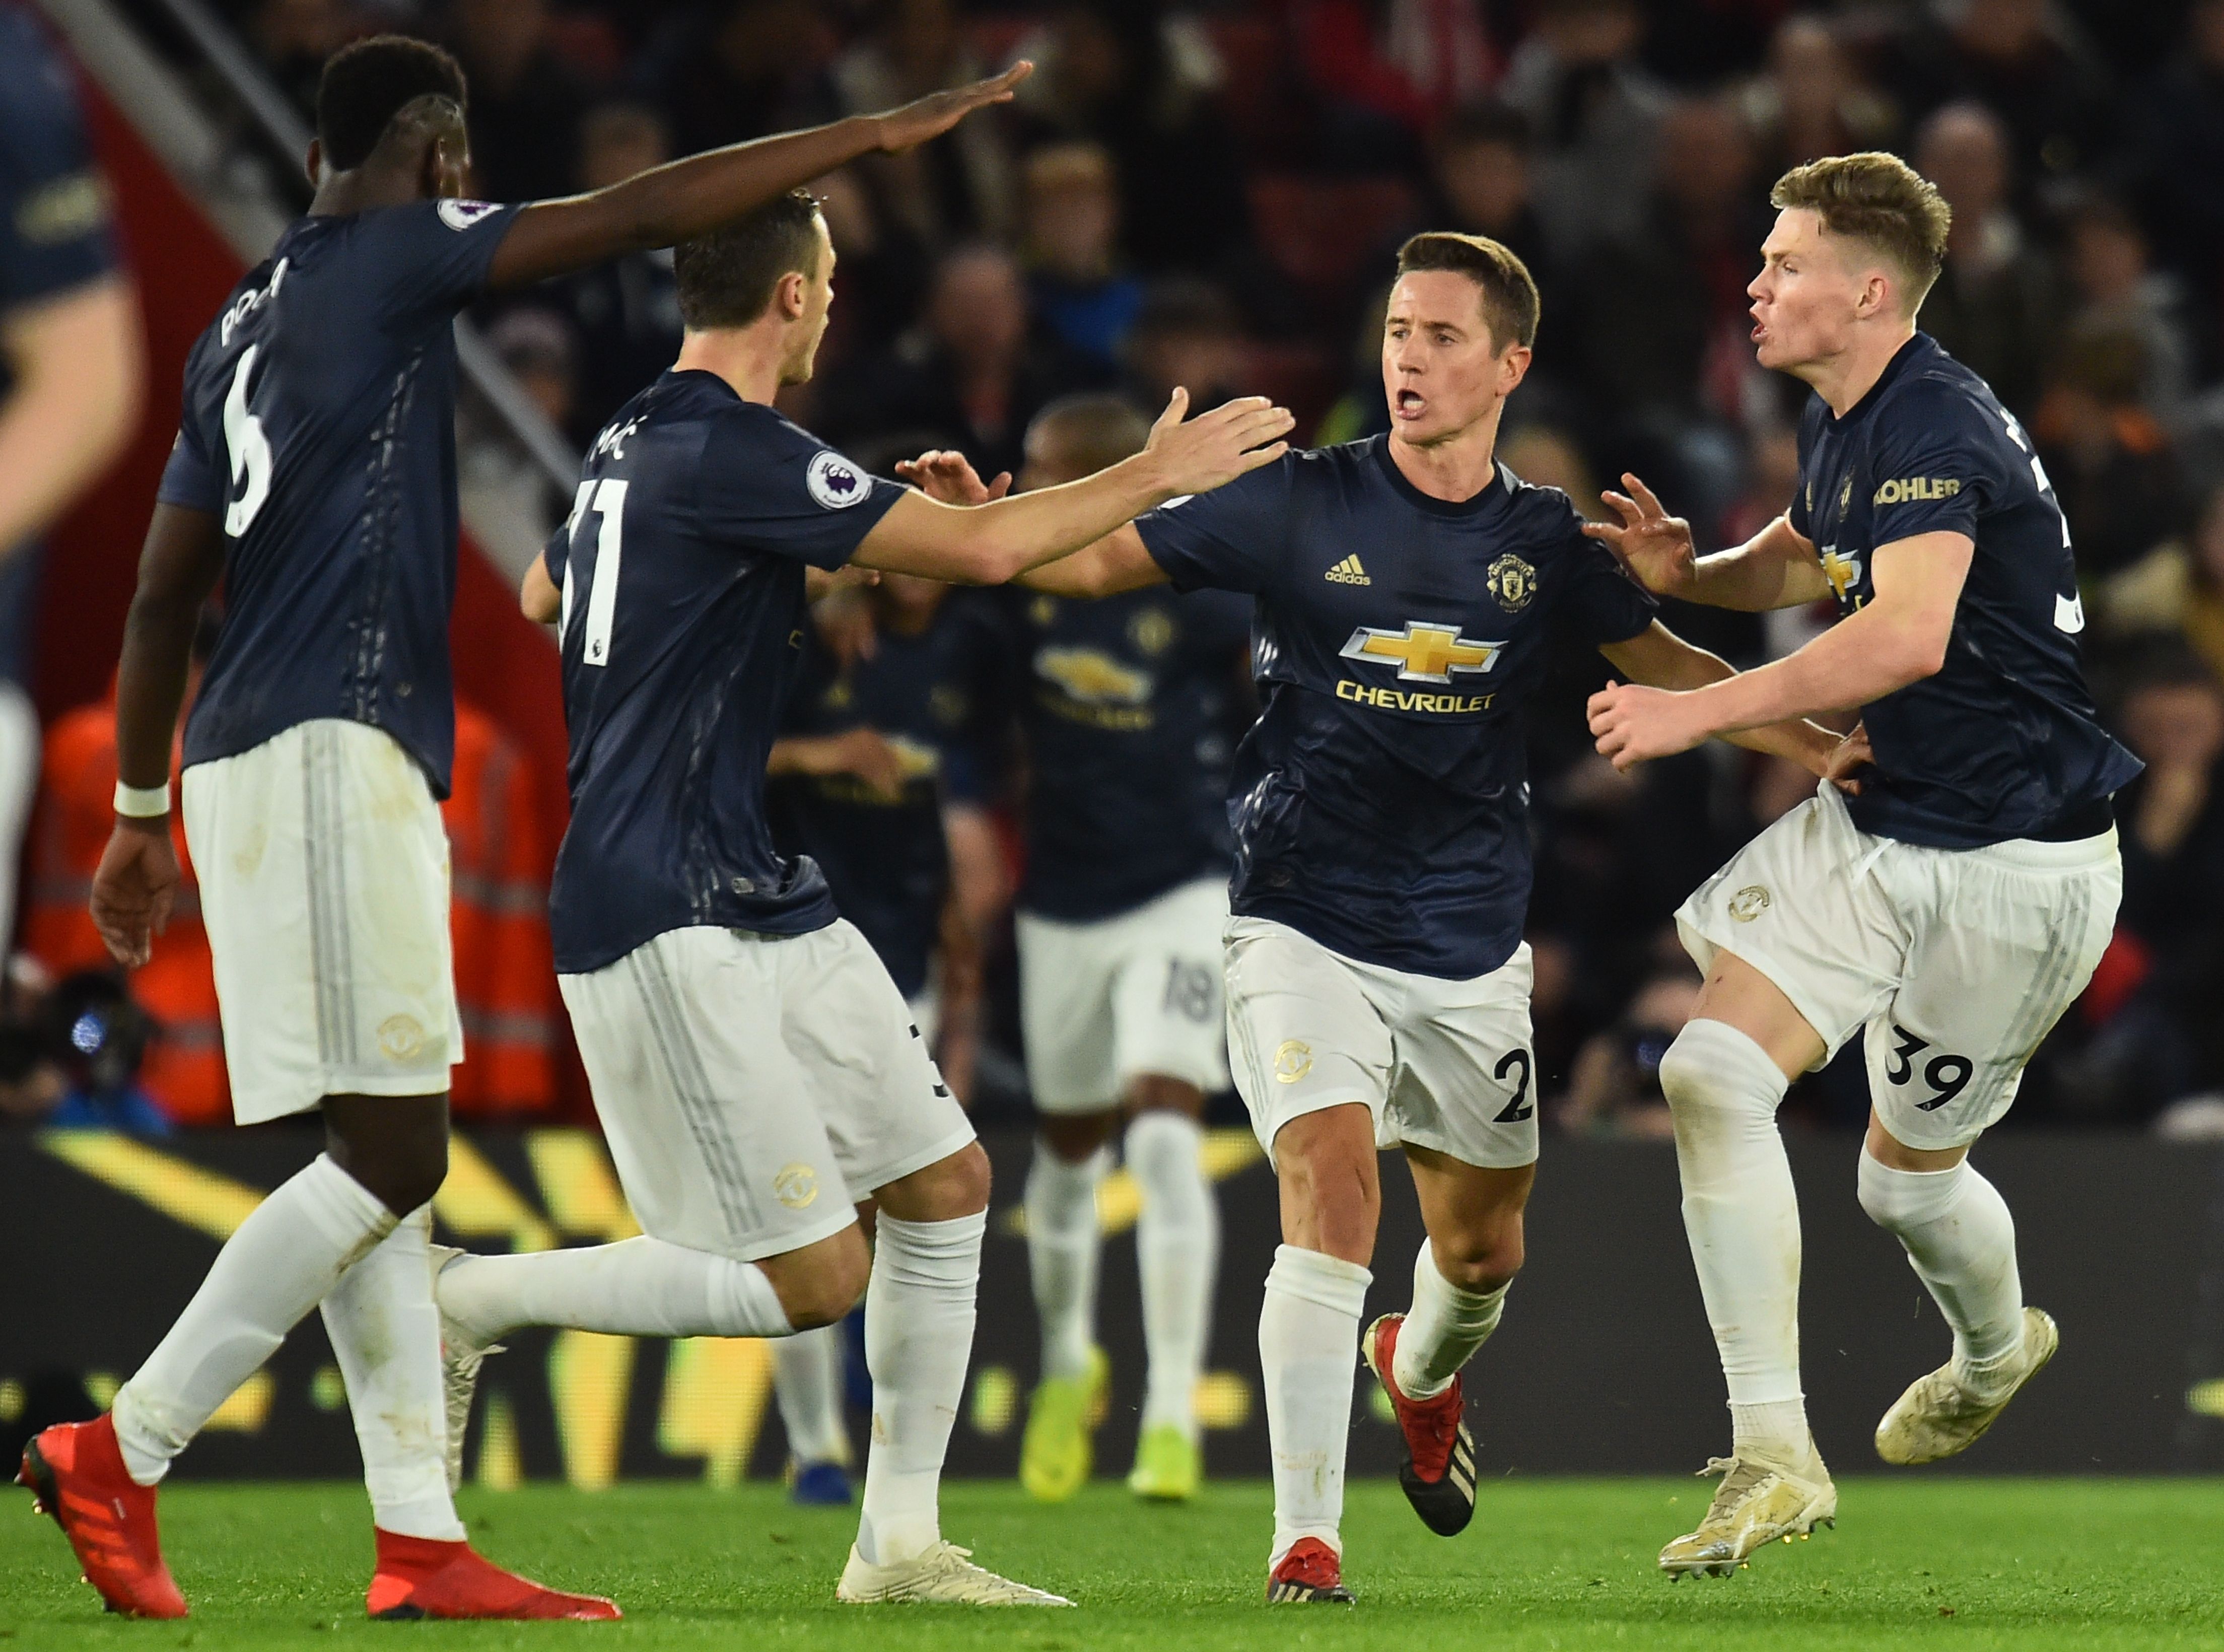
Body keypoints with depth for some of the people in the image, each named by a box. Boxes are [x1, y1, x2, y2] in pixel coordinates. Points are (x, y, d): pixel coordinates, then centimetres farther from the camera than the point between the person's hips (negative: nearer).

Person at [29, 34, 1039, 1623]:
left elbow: (165, 594, 23)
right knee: (391, 1154, -10)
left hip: (250, 758, 10)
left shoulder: (243, 324, 21)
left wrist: (143, 809, 27)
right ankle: (121, 1454, -12)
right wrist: (878, 132, -5)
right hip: (331, 752, -10)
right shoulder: (393, 256, -3)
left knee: (382, 1161, 7)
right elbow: (638, 215, -9)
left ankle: (421, 1544, 3)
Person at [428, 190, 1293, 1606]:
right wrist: (1155, 474, -5)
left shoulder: (637, 446, 13)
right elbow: (984, 550, -21)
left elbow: (543, 598, 32)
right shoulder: (726, 452, -18)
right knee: (813, 1280, -11)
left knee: (947, 1185, 9)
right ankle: (469, 1301, 1)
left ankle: (900, 1543, 14)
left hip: (761, 897, 11)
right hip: (669, 919, -11)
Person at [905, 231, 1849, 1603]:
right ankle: (1306, 1540, -21)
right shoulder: (1303, 504, -6)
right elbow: (1098, 562, -3)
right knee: (1333, 1181, -24)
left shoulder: (1548, 539, 1)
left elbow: (1663, 663, 13)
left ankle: (1423, 1371, 53)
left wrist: (1820, 743, 2)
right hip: (1305, 929, -3)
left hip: (1472, 955, 3)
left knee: (1484, 1247, 14)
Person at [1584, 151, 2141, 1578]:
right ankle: (1774, 1458, -7)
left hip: (2016, 864, -8)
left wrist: (1698, 711, -37)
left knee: (1909, 1172, 6)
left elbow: (1908, 634, -38)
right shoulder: (1841, 422, 8)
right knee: (1712, 1071, -9)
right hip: (1878, 820, 8)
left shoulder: (1935, 426, -23)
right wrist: (1690, 570, 7)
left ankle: (1996, 1351, 41)